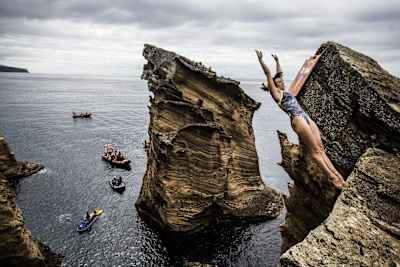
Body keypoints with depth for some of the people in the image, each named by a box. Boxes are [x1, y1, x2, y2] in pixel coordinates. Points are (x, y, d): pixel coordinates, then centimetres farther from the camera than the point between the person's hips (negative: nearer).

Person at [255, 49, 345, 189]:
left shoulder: (284, 91, 26)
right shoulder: (275, 92, 4)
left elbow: (279, 73, 37)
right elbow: (268, 74, 2)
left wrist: (277, 60, 44)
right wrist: (260, 59, 3)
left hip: (306, 117, 8)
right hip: (297, 119, -8)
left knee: (320, 147, -1)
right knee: (314, 150, -11)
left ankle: (335, 172, -3)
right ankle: (331, 176, -11)